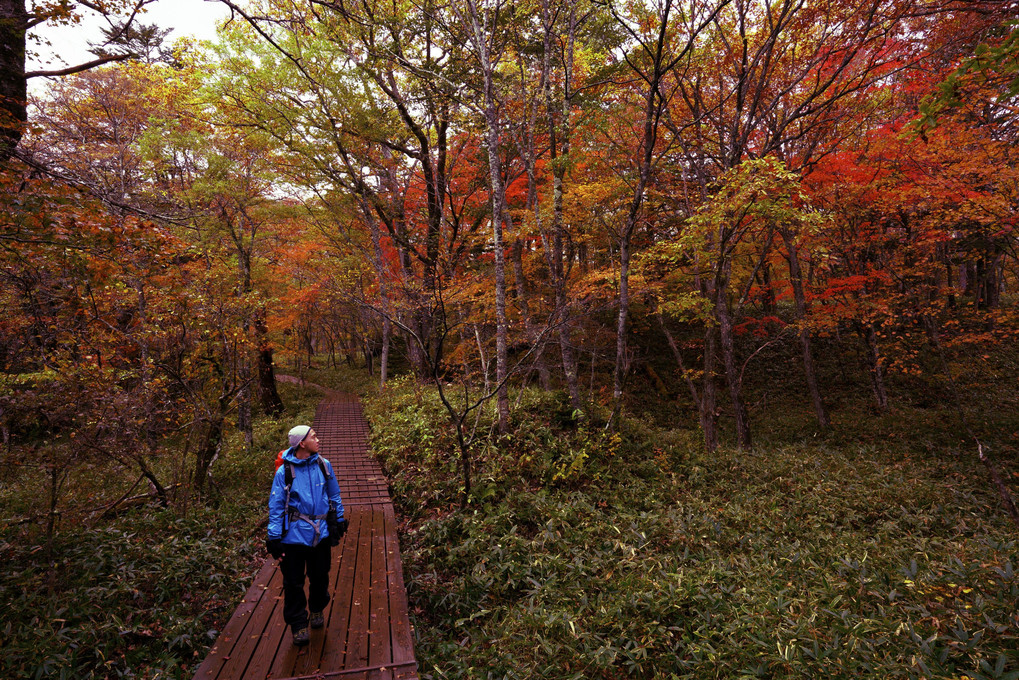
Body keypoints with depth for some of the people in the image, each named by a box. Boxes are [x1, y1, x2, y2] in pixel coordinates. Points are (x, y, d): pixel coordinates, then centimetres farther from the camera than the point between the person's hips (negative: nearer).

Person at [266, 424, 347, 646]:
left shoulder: (323, 465, -2)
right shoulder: (284, 471, -11)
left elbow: (334, 495, 10)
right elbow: (276, 506, -6)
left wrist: (339, 521, 14)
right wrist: (274, 538, -6)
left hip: (321, 534, 3)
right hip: (294, 535, -3)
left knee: (320, 577, 16)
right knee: (294, 582, 7)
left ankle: (317, 610, 42)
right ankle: (298, 624, 25)